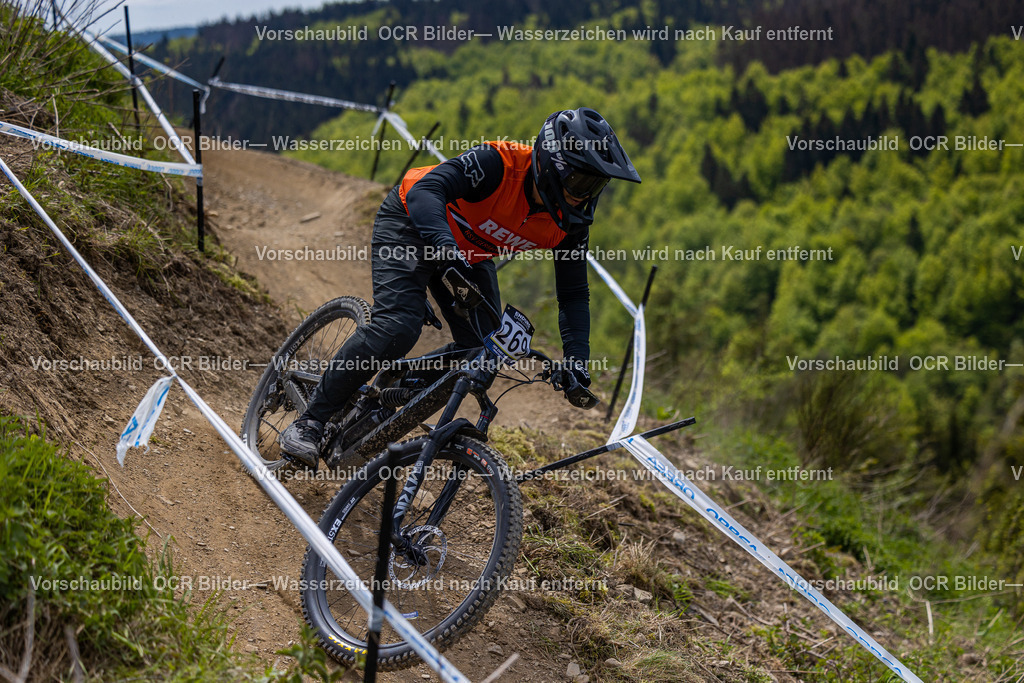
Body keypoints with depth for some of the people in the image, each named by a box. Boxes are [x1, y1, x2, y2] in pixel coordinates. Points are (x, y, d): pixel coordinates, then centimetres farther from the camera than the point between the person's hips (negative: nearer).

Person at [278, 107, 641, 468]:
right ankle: (308, 424, -15)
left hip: (470, 254, 7)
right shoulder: (499, 163, -35)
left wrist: (576, 360, -19)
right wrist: (446, 247, -63)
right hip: (412, 224, -7)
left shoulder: (570, 222, -17)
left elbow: (574, 293, -7)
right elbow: (424, 191, -46)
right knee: (397, 327, -25)